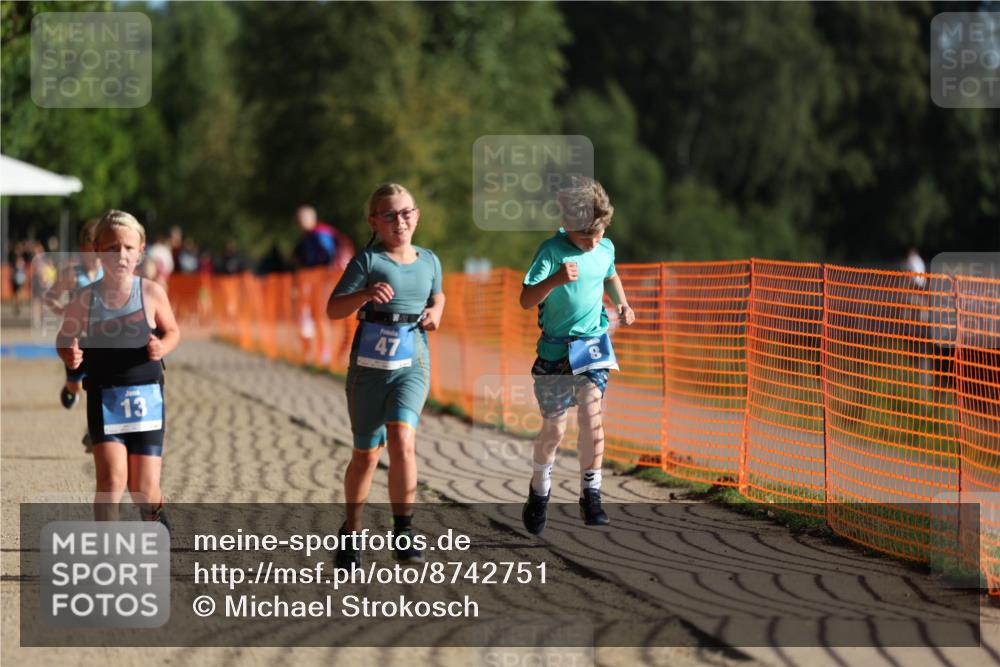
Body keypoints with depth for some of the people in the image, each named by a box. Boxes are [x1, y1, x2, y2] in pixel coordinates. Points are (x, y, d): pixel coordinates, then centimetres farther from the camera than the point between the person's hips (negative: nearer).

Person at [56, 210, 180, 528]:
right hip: (104, 398, -1)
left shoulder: (152, 293, -6)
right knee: (112, 478, -18)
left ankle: (154, 514, 42)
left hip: (146, 397, 1)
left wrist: (162, 347, -14)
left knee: (143, 490, 6)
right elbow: (65, 338, 7)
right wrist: (69, 355, -16)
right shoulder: (85, 299, -7)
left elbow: (172, 331, 8)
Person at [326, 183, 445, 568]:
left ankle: (404, 531, -16)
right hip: (369, 366, -1)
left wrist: (435, 312, 6)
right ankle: (351, 531, 30)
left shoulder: (429, 262, 7)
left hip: (412, 366, 1)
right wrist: (365, 295, -28)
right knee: (367, 454, 9)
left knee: (402, 438, -23)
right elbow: (333, 309, -10)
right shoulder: (367, 261, -5)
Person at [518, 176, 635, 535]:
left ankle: (591, 495, -6)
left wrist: (622, 304, 9)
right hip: (555, 348, -3)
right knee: (554, 427, 3)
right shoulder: (552, 251, -15)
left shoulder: (606, 249, 1)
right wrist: (555, 280, -40)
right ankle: (539, 490, 27)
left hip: (594, 344, 3)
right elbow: (526, 300, -23)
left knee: (592, 415, -13)